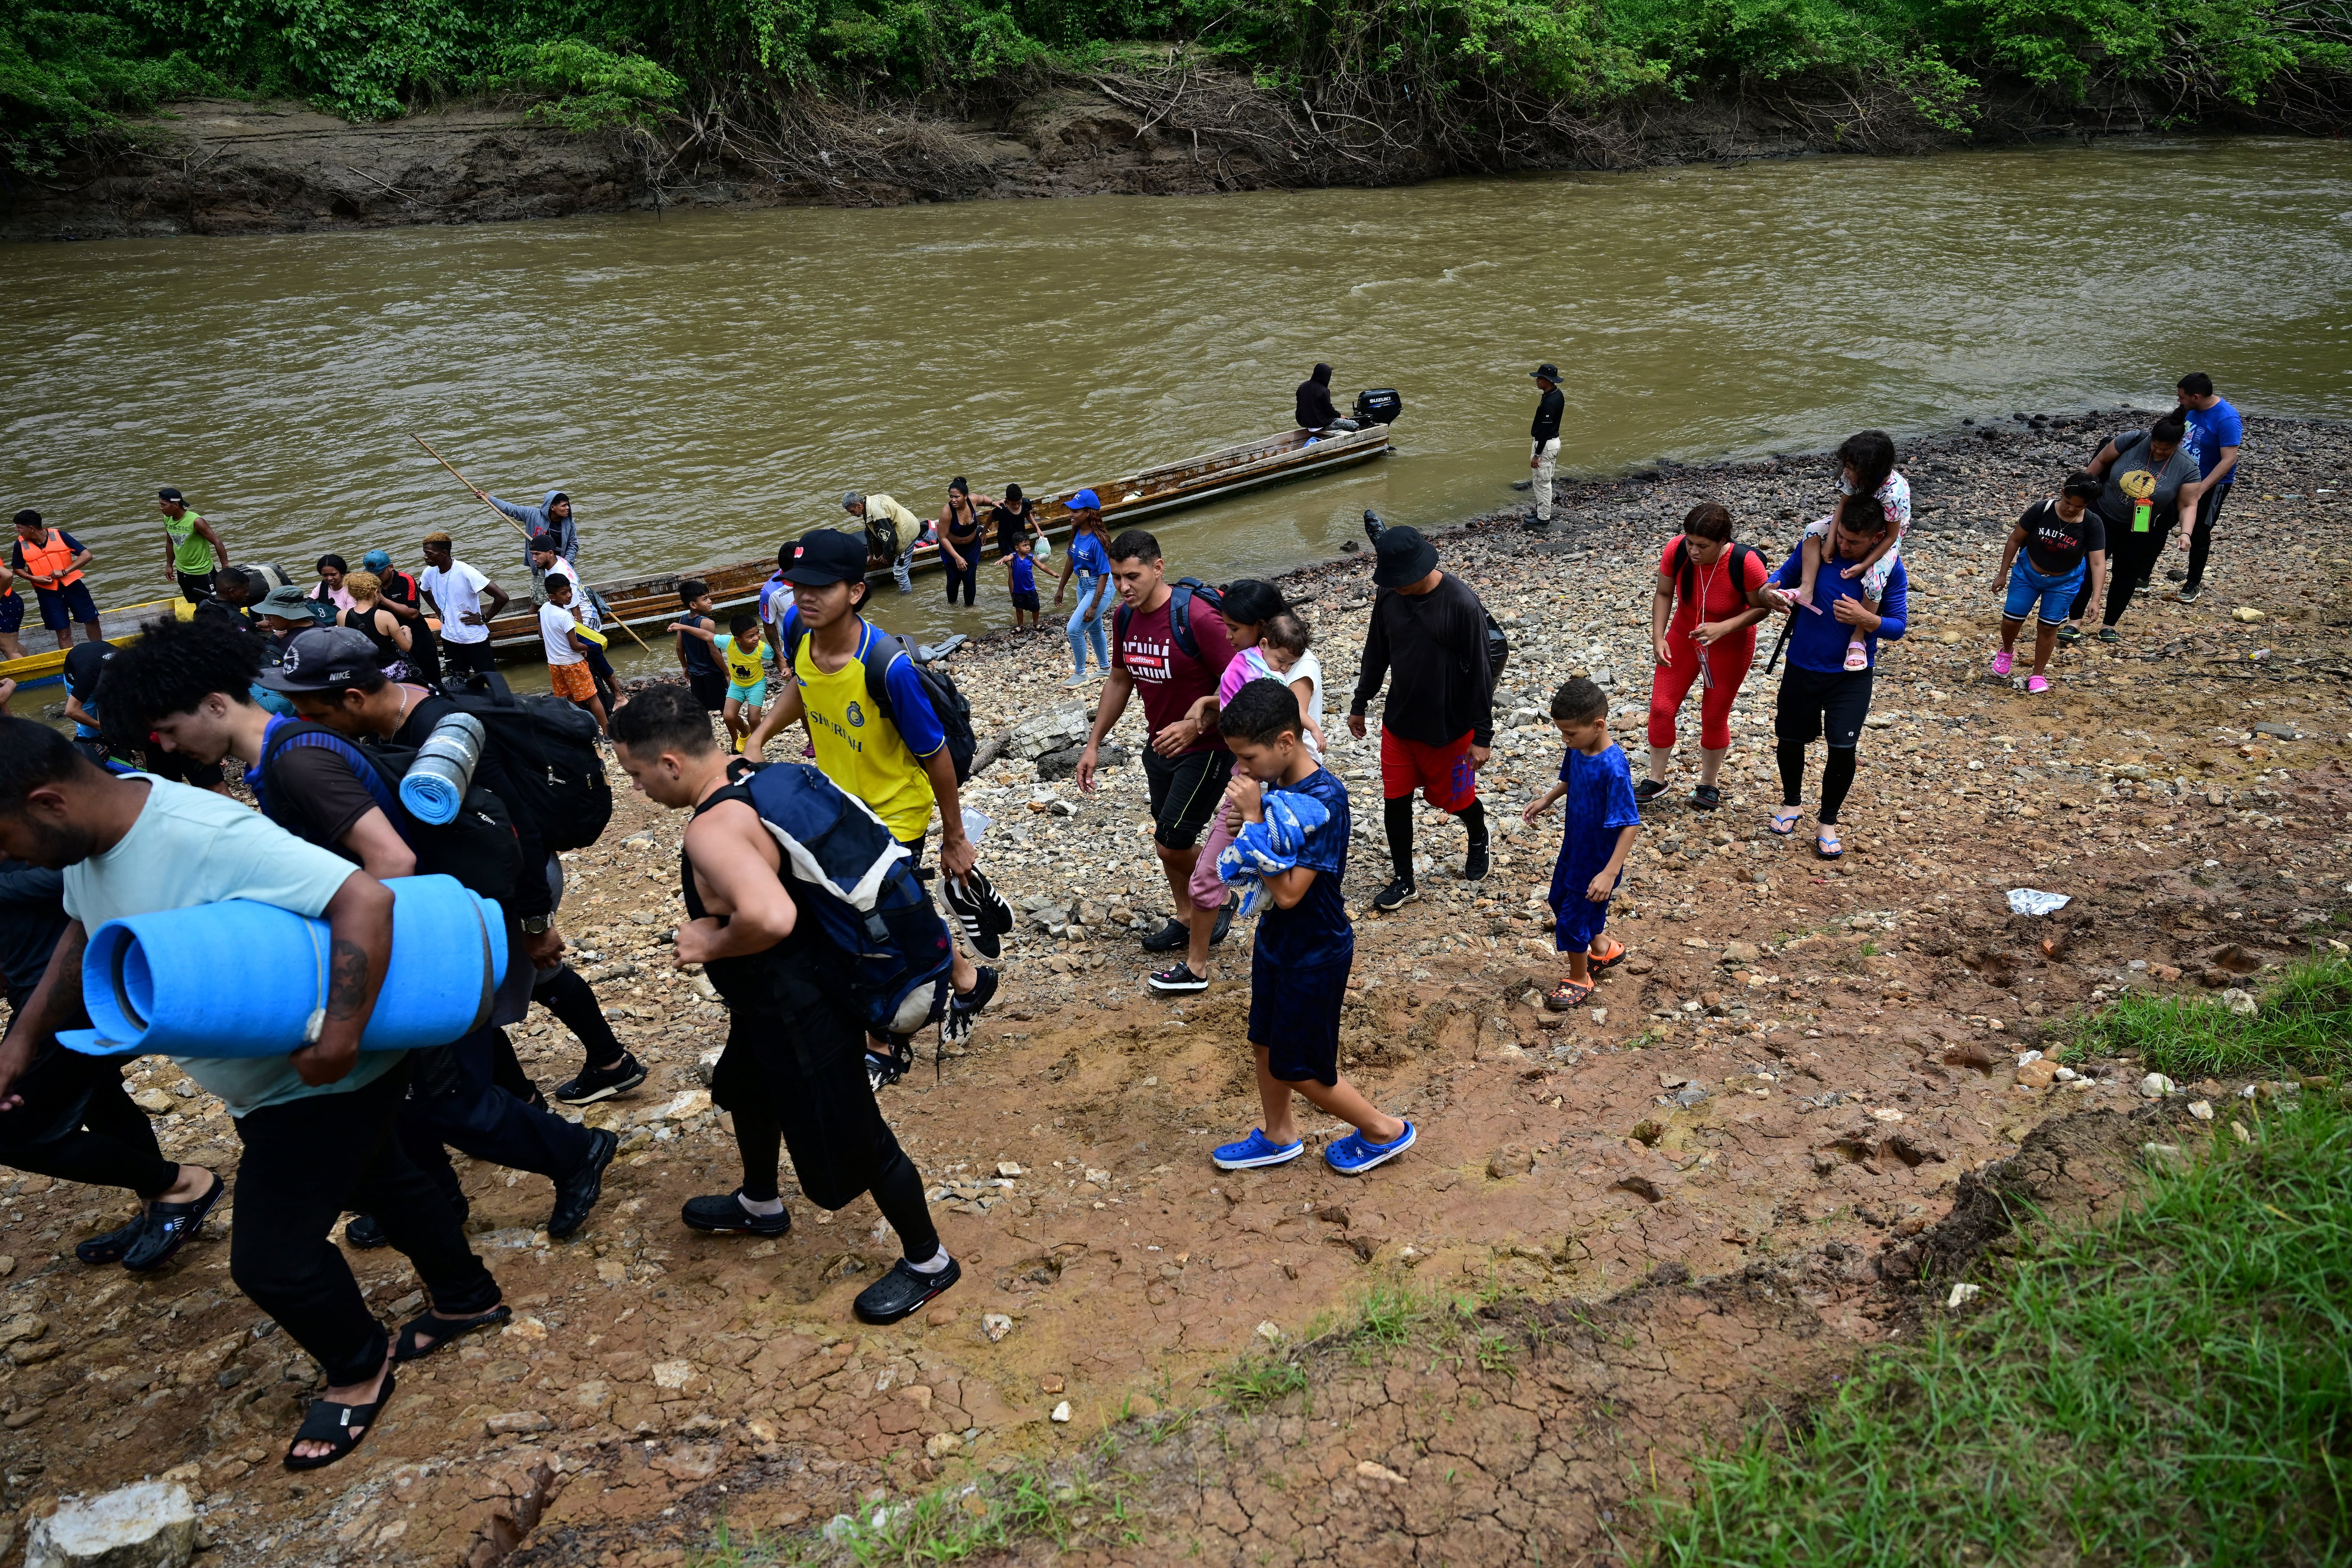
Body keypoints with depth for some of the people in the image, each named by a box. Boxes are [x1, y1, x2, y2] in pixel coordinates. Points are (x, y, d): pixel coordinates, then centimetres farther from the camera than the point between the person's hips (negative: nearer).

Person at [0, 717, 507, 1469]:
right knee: (378, 1179, 25)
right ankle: (468, 1299, 47)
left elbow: (365, 899, -41)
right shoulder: (91, 836, -5)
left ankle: (360, 1369, 28)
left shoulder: (208, 838, -35)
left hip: (330, 1079, -10)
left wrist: (340, 1036, -44)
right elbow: (82, 934, 14)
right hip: (263, 1081, 10)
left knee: (271, 1257, -1)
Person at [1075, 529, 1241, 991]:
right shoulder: (1125, 617, -2)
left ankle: (1218, 902, 18)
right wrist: (1093, 744, 13)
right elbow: (1120, 681, 12)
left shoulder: (1197, 617, -26)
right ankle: (1187, 918, 40)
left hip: (1206, 749, -8)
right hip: (1161, 745, 8)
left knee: (1171, 844, -8)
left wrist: (1196, 724, -33)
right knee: (1169, 838, 19)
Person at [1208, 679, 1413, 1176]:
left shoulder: (1324, 802, -29)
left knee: (1301, 1069, 7)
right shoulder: (1278, 784, -4)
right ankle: (1279, 1136, 43)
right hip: (1276, 939, 8)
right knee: (1266, 1044, 22)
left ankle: (1385, 1131, 27)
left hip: (1314, 954, -8)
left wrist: (1254, 818, -30)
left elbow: (1288, 893, -30)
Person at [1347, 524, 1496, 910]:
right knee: (1395, 800, 8)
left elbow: (1480, 673, -17)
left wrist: (1483, 736, -14)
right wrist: (1360, 704, 14)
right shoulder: (1389, 595, -9)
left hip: (1450, 728, -4)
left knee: (1455, 798, 15)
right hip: (1398, 720, 4)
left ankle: (1478, 841, 49)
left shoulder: (1463, 604, -24)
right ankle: (1404, 881, 25)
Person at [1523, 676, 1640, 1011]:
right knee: (1560, 901, 27)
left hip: (1598, 860, -8)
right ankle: (1604, 949, 50)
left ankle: (1579, 980, 34)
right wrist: (1546, 800, 0)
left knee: (1572, 920, 8)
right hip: (1573, 847, 8)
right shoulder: (1577, 749, -10)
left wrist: (1609, 874, -34)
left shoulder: (1613, 769, -34)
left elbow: (1631, 825, -32)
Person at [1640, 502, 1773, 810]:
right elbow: (1663, 593, -7)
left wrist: (1721, 628, -32)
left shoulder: (1745, 563, -31)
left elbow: (1762, 607, -18)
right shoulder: (1677, 550, -23)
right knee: (1661, 708, 2)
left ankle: (1709, 784, 31)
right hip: (1683, 637, 3)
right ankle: (1656, 780, 22)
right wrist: (1658, 636, -15)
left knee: (1714, 717, 8)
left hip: (1730, 647, -3)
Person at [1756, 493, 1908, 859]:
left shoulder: (1889, 568, -15)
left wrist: (1866, 619, -30)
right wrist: (1767, 592, -24)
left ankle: (1828, 821, 18)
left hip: (1851, 674, -2)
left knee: (1843, 749, -4)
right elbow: (1784, 575, 0)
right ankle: (1792, 803, 41)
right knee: (1790, 738, 14)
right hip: (1802, 666, 2)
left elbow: (1897, 626, -9)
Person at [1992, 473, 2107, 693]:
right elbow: (2015, 540, -11)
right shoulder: (2041, 510, -23)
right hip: (2027, 573, 1)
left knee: (2048, 627, 6)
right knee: (2011, 620, 5)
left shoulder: (2092, 524, -23)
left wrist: (2095, 599, -34)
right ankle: (2007, 652, 38)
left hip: (2064, 583, 0)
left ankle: (2038, 675, 24)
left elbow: (2098, 563, -25)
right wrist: (2003, 574, -5)